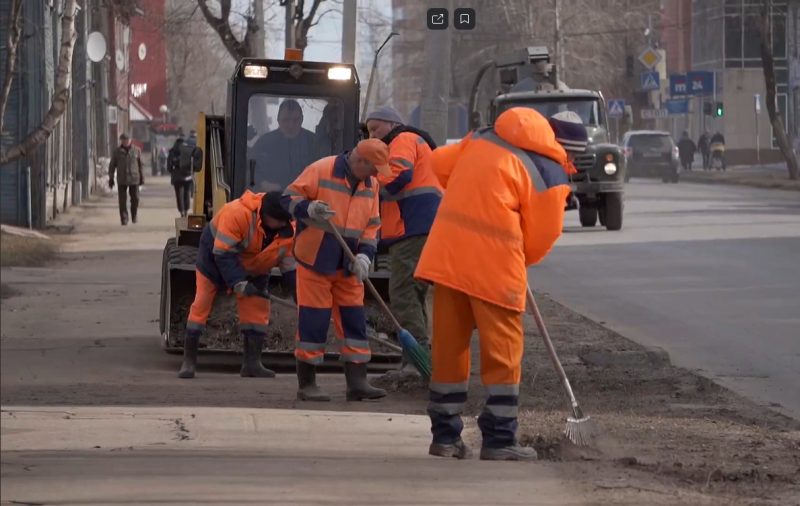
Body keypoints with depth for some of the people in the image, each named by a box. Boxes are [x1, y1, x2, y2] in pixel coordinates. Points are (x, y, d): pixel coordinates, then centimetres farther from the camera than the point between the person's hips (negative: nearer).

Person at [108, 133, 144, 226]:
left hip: (134, 179, 1)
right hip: (122, 180, -1)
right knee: (122, 200, -4)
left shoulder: (136, 150, 5)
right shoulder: (117, 152, 4)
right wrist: (111, 179, 4)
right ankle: (124, 218, 2)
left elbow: (140, 165, 9)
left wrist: (142, 178, 7)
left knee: (135, 199, 2)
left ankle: (134, 216, 23)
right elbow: (112, 166, 7)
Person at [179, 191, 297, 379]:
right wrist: (239, 283, -41)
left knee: (258, 309, -6)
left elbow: (290, 267, -11)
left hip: (253, 268, 5)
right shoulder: (237, 213, -40)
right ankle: (189, 361, 0)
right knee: (201, 305, -7)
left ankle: (252, 363, 0)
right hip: (214, 257, -4)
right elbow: (223, 254, -36)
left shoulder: (288, 231, -22)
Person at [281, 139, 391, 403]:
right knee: (313, 321, -4)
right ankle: (306, 384, 4)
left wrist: (364, 254, -6)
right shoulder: (321, 170, -13)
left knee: (354, 319, 4)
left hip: (347, 266, 6)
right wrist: (309, 209, -30)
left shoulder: (370, 185, 6)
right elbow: (289, 198, -11)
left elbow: (372, 225, 10)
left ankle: (357, 382, 7)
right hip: (315, 260, -6)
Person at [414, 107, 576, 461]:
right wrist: (520, 261, 21)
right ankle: (499, 441, 5)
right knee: (503, 351, 5)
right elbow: (542, 237, 0)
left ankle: (445, 435, 19)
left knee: (449, 345, 13)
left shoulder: (481, 139, 14)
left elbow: (439, 163, 20)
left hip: (448, 253, 6)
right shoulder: (550, 174, -2)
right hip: (494, 262, -6)